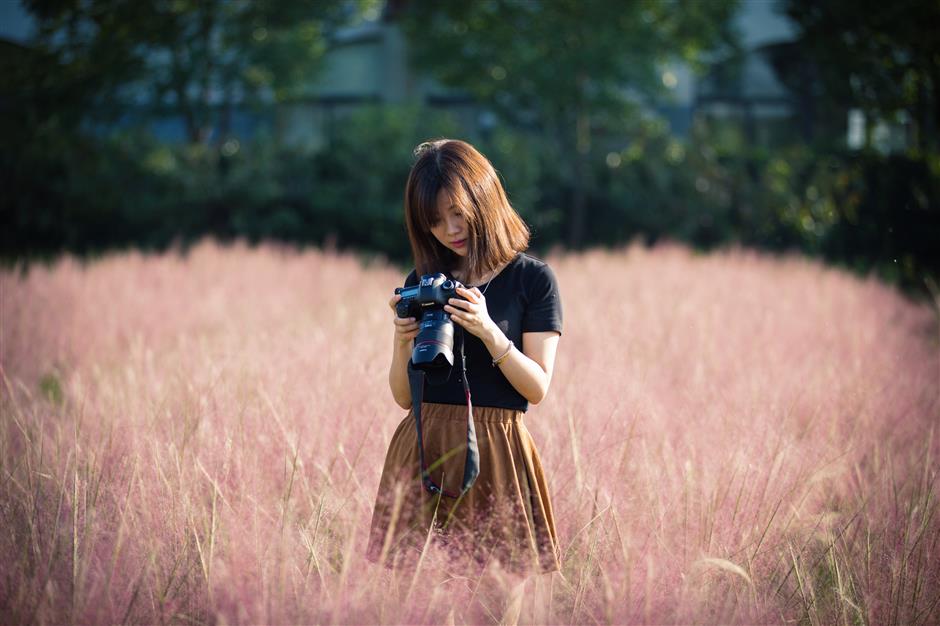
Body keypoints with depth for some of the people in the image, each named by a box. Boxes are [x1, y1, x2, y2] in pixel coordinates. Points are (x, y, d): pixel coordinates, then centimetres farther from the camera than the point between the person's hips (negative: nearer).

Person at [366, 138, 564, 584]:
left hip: (496, 451, -3)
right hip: (423, 448, 3)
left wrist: (488, 331, -17)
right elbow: (404, 397, 10)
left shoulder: (533, 278, 1)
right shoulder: (422, 282, 11)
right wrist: (403, 342, -8)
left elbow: (537, 388, -5)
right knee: (408, 563, 1)